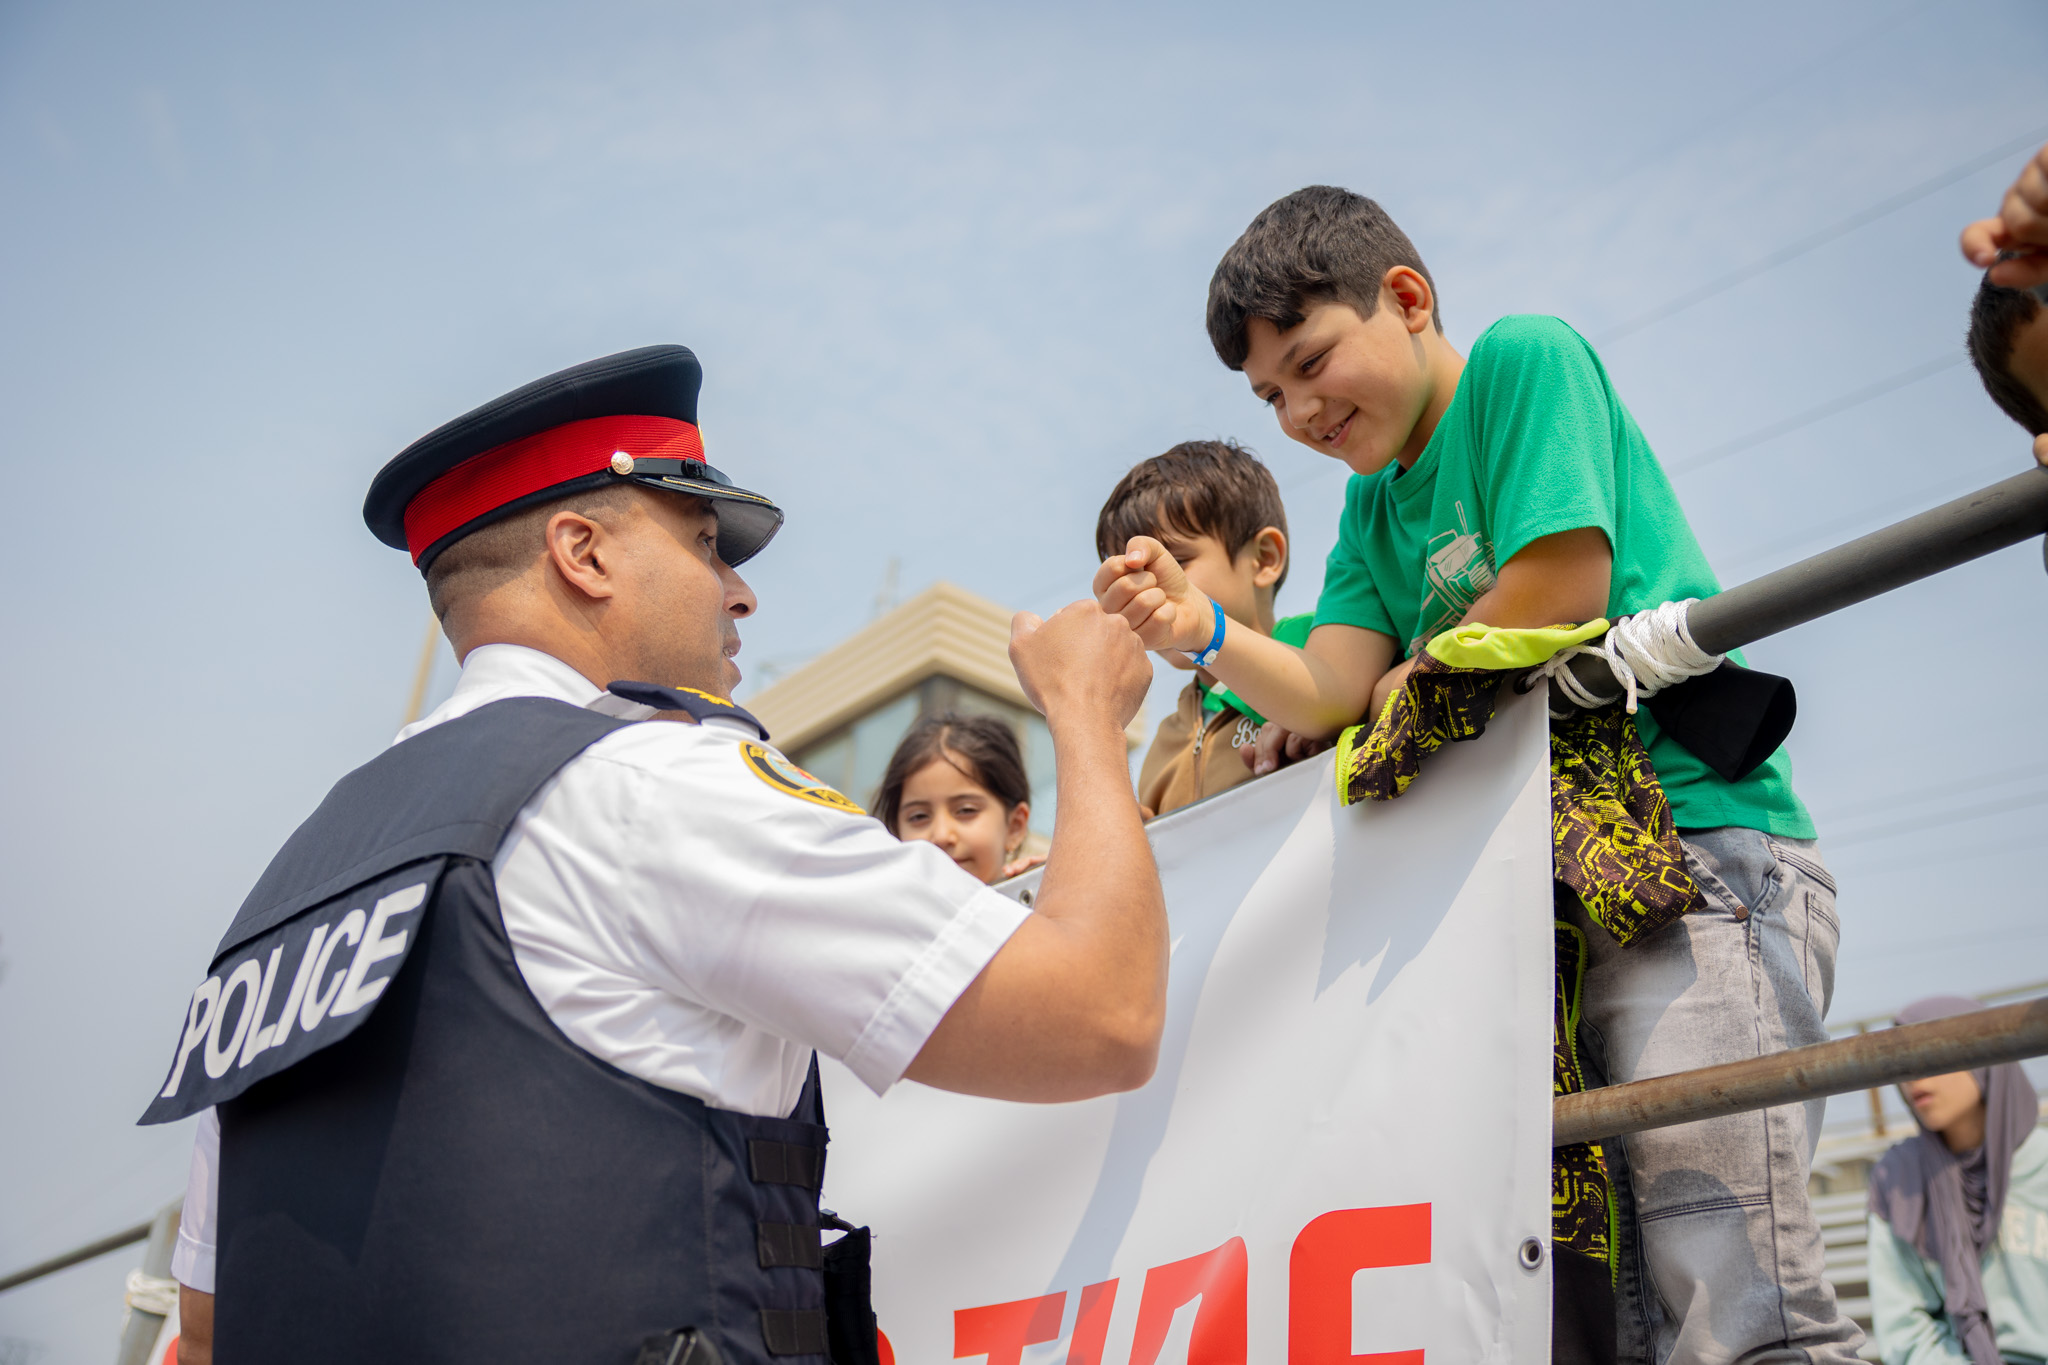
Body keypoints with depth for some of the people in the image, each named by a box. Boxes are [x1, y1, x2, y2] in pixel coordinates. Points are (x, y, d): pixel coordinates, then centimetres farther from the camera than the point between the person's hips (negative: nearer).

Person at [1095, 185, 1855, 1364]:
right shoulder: (1373, 508, 21)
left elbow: (1561, 592, -11)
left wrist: (1414, 681, 5)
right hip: (1545, 879, 8)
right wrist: (1203, 632, -9)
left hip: (1697, 839, -7)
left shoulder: (1528, 358, 0)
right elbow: (1329, 693, 9)